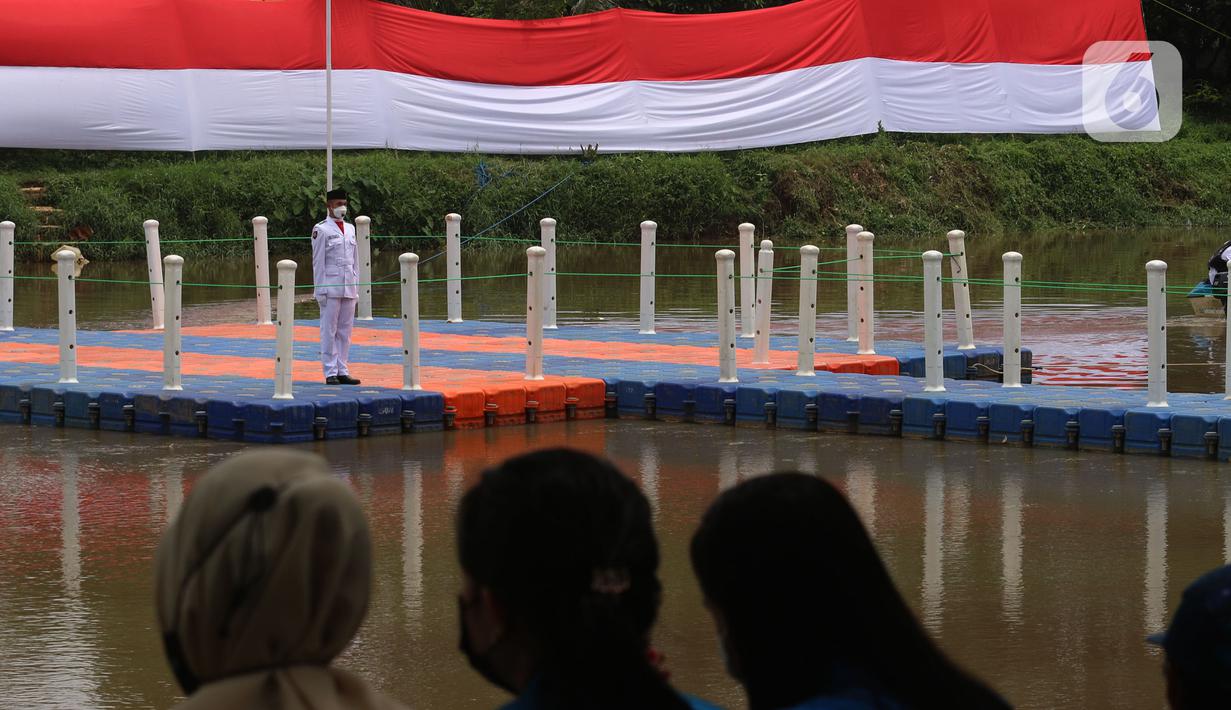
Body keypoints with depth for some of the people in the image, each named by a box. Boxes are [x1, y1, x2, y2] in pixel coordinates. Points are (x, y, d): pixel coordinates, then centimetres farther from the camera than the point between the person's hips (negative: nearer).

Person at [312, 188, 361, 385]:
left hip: (348, 287, 6)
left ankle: (343, 371, 11)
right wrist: (320, 290, -9)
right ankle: (330, 373, -1)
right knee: (329, 331, -3)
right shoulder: (321, 230, -4)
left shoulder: (350, 228, 15)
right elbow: (318, 262, -5)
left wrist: (356, 288, 14)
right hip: (331, 287, -6)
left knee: (345, 331, 7)